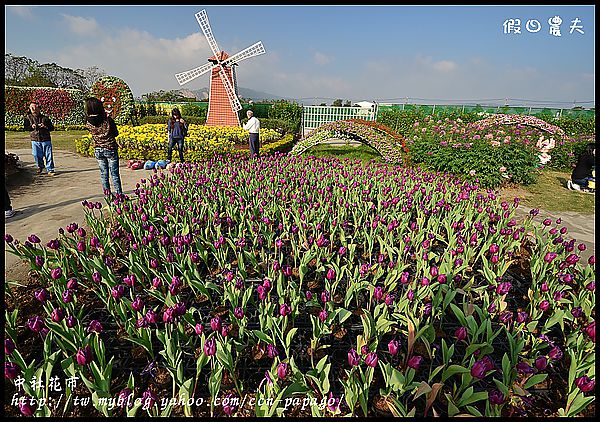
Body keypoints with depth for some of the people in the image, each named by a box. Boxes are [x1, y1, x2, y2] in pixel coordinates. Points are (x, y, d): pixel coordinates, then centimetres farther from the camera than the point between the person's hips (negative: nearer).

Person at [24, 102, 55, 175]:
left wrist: (45, 126, -16)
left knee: (48, 155, -4)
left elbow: (52, 128, 3)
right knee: (37, 155, 7)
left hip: (46, 140, -1)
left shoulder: (45, 118, 5)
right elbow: (25, 127, 4)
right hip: (35, 140, 2)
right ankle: (40, 166, 30)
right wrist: (31, 127, -16)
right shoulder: (28, 118, 8)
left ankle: (50, 170, 0)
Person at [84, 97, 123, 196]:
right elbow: (116, 133, -5)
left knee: (103, 173, 13)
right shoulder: (107, 119, -18)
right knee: (115, 174, 3)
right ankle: (119, 194, 7)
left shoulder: (88, 121, -7)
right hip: (110, 149, -3)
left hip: (98, 150, 4)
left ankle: (107, 194, 18)